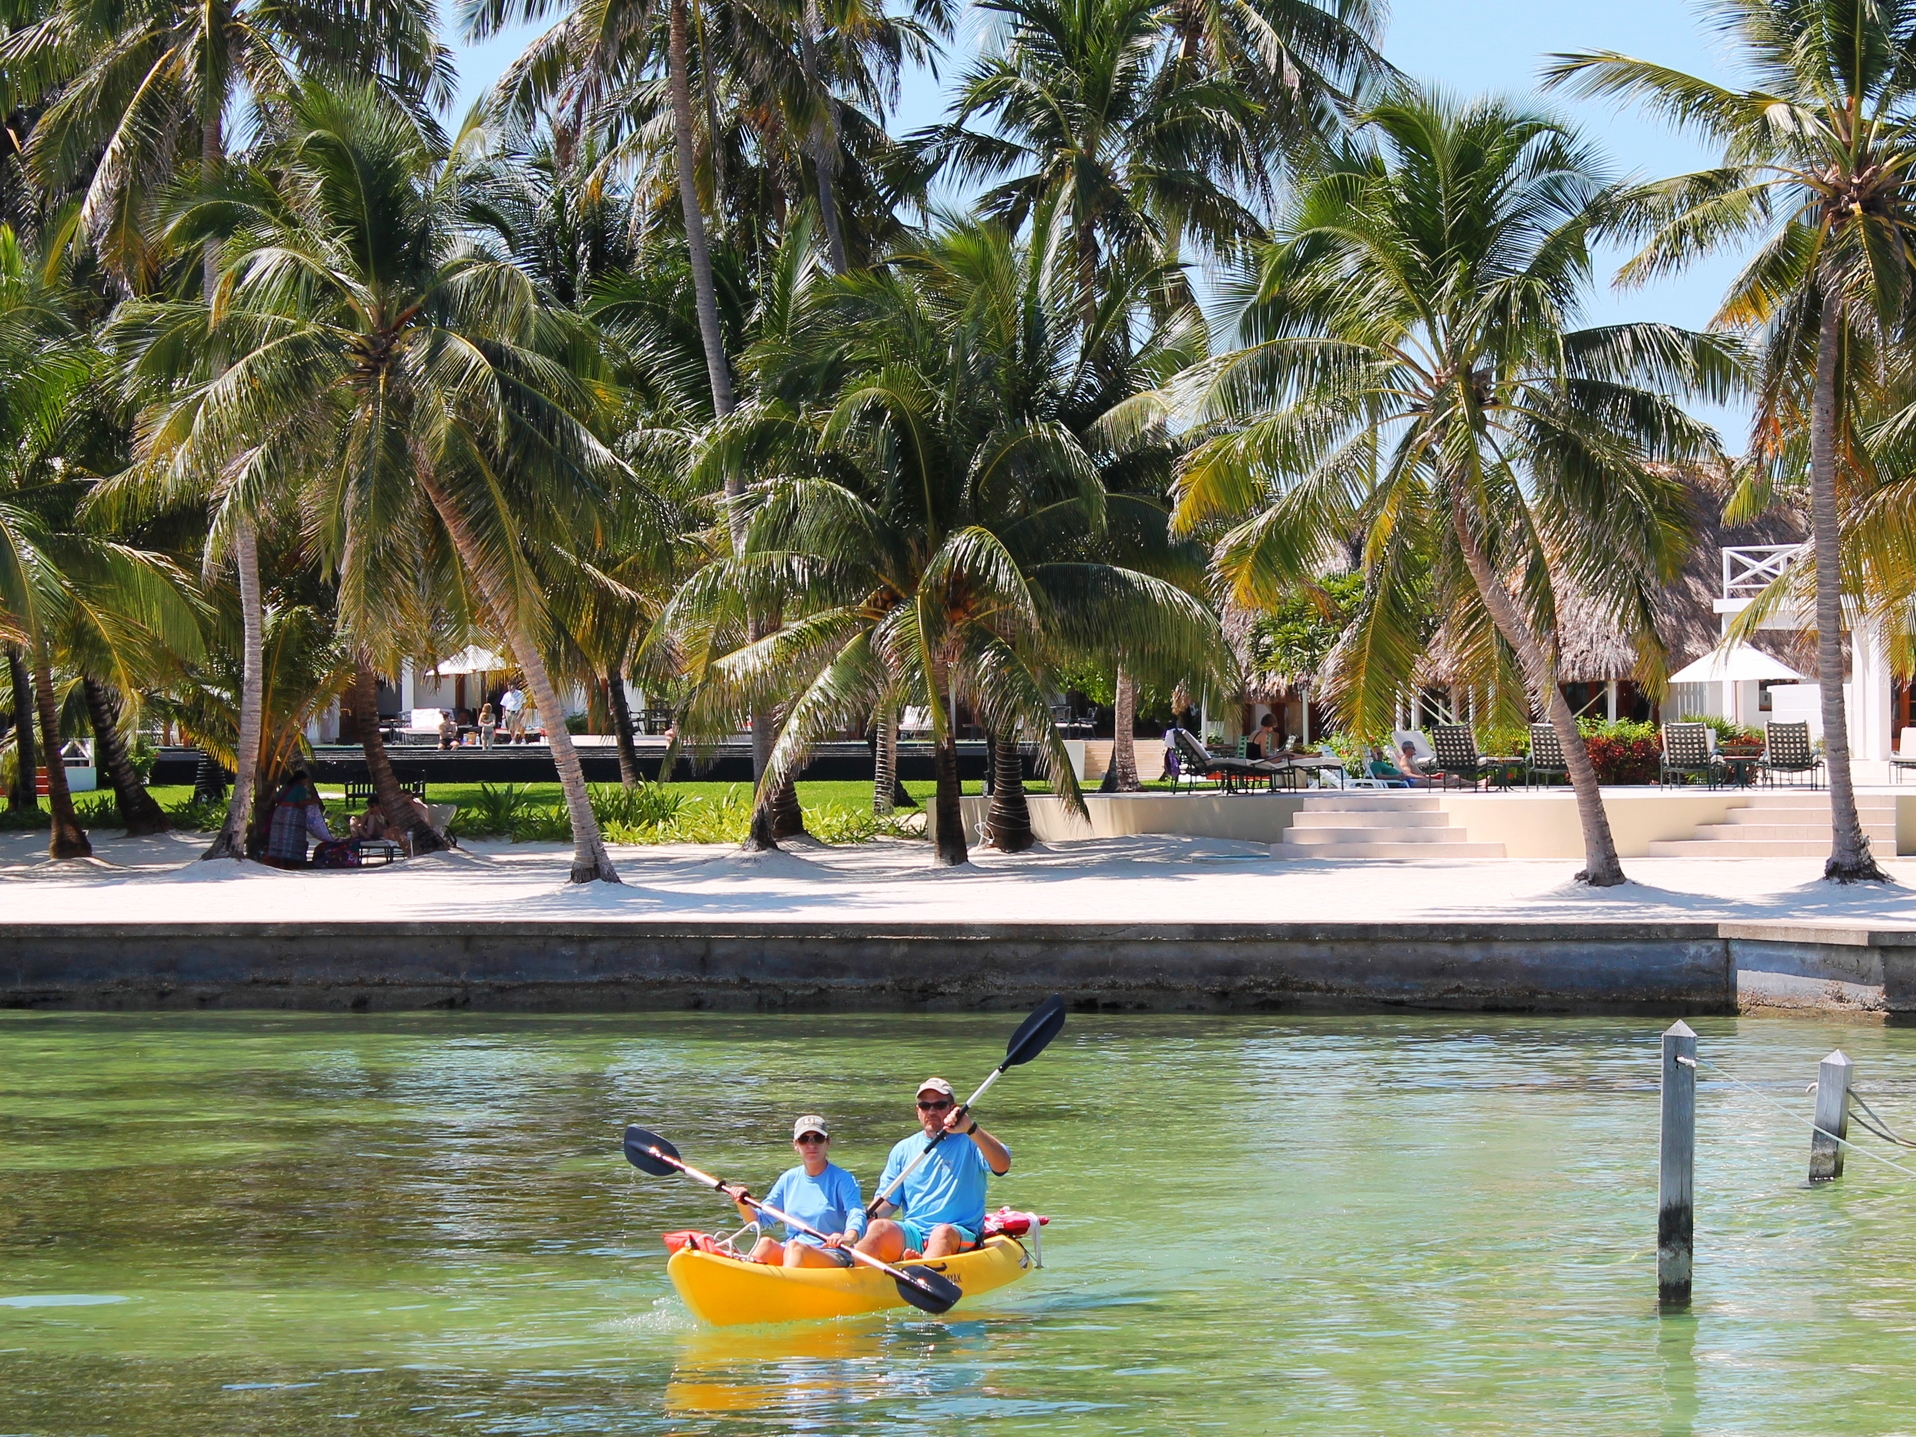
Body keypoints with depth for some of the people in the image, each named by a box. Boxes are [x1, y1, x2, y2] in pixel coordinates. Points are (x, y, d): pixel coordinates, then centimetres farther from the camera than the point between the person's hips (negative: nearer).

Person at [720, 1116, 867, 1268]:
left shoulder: (842, 1180, -1)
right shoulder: (789, 1179, 14)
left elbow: (857, 1215, -18)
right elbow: (759, 1219, 17)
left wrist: (848, 1238, -41)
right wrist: (742, 1204, -6)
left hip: (834, 1258, -4)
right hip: (787, 1255, 4)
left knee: (794, 1247, -34)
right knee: (766, 1242, -27)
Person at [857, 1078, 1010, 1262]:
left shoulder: (970, 1143, 5)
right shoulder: (903, 1149, 17)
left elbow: (1002, 1166, -15)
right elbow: (888, 1201, 15)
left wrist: (971, 1129, -28)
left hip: (961, 1239, -3)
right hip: (911, 1235, 3)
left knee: (943, 1232, -37)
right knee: (879, 1228, -27)